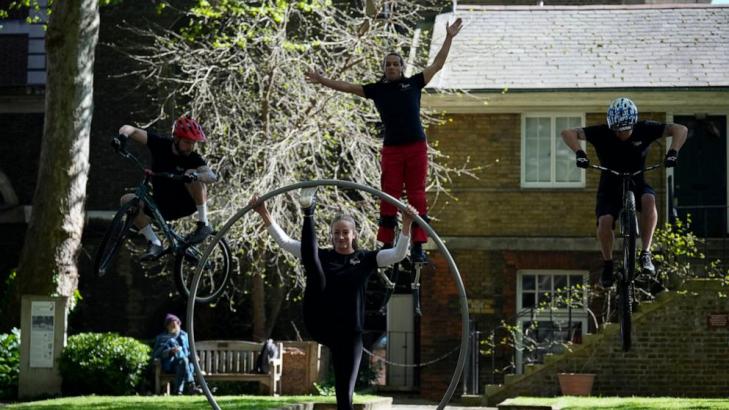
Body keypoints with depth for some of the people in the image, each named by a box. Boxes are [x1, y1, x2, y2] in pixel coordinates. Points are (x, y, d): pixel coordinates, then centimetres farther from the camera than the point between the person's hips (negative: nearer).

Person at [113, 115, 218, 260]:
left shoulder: (193, 159, -16)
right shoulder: (161, 145, -11)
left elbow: (212, 176, -34)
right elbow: (130, 129, -14)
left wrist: (195, 176, -55)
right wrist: (122, 136, -37)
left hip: (185, 205, -3)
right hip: (161, 204, 3)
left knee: (192, 173, -30)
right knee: (127, 200, -21)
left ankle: (204, 224, -21)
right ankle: (154, 243, -19)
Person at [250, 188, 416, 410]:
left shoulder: (365, 259, 9)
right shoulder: (323, 256, 10)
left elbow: (398, 254, -4)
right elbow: (284, 241, 7)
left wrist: (406, 225, -18)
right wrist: (264, 214, -2)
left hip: (349, 334, 0)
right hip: (319, 325, 0)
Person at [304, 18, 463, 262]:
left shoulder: (413, 83, 8)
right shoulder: (377, 90, 10)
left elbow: (437, 65, 9)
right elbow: (348, 87, 12)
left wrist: (449, 38, 5)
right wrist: (323, 81, 7)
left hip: (416, 148, -1)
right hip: (391, 149, 1)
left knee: (417, 196, -1)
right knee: (389, 197, 1)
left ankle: (418, 246, -2)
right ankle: (387, 245, 3)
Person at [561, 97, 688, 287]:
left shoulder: (644, 130, -15)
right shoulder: (602, 133, -17)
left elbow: (680, 129, -15)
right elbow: (568, 133, -22)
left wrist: (673, 152, -32)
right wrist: (579, 153, -40)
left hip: (637, 183, 1)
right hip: (610, 186, -1)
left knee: (648, 199, -34)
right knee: (605, 220, -27)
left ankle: (645, 254, -29)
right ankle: (607, 263, -3)